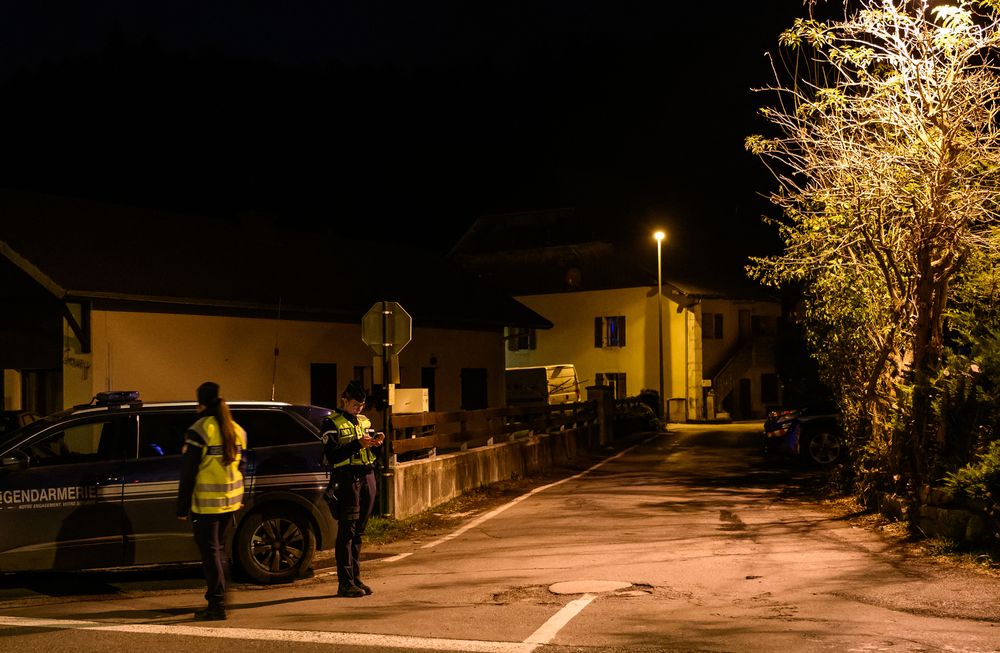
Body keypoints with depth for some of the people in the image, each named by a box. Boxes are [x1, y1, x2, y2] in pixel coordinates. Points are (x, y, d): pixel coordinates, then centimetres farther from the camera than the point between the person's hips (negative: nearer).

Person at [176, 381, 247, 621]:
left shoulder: (199, 431, -13)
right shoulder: (237, 430, 8)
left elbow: (188, 472, -12)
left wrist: (182, 506, -7)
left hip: (206, 502, -6)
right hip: (231, 500, 6)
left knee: (210, 552, -1)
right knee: (219, 549, 18)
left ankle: (217, 606, -2)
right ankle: (218, 599, 23)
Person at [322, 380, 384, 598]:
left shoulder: (364, 421, 18)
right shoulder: (331, 423, -2)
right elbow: (332, 456, -14)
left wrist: (376, 441, -4)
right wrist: (358, 444, -20)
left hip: (367, 476, 6)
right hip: (346, 479, -6)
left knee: (359, 531, 9)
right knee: (346, 531, -7)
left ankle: (356, 578, 15)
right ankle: (345, 582, -6)